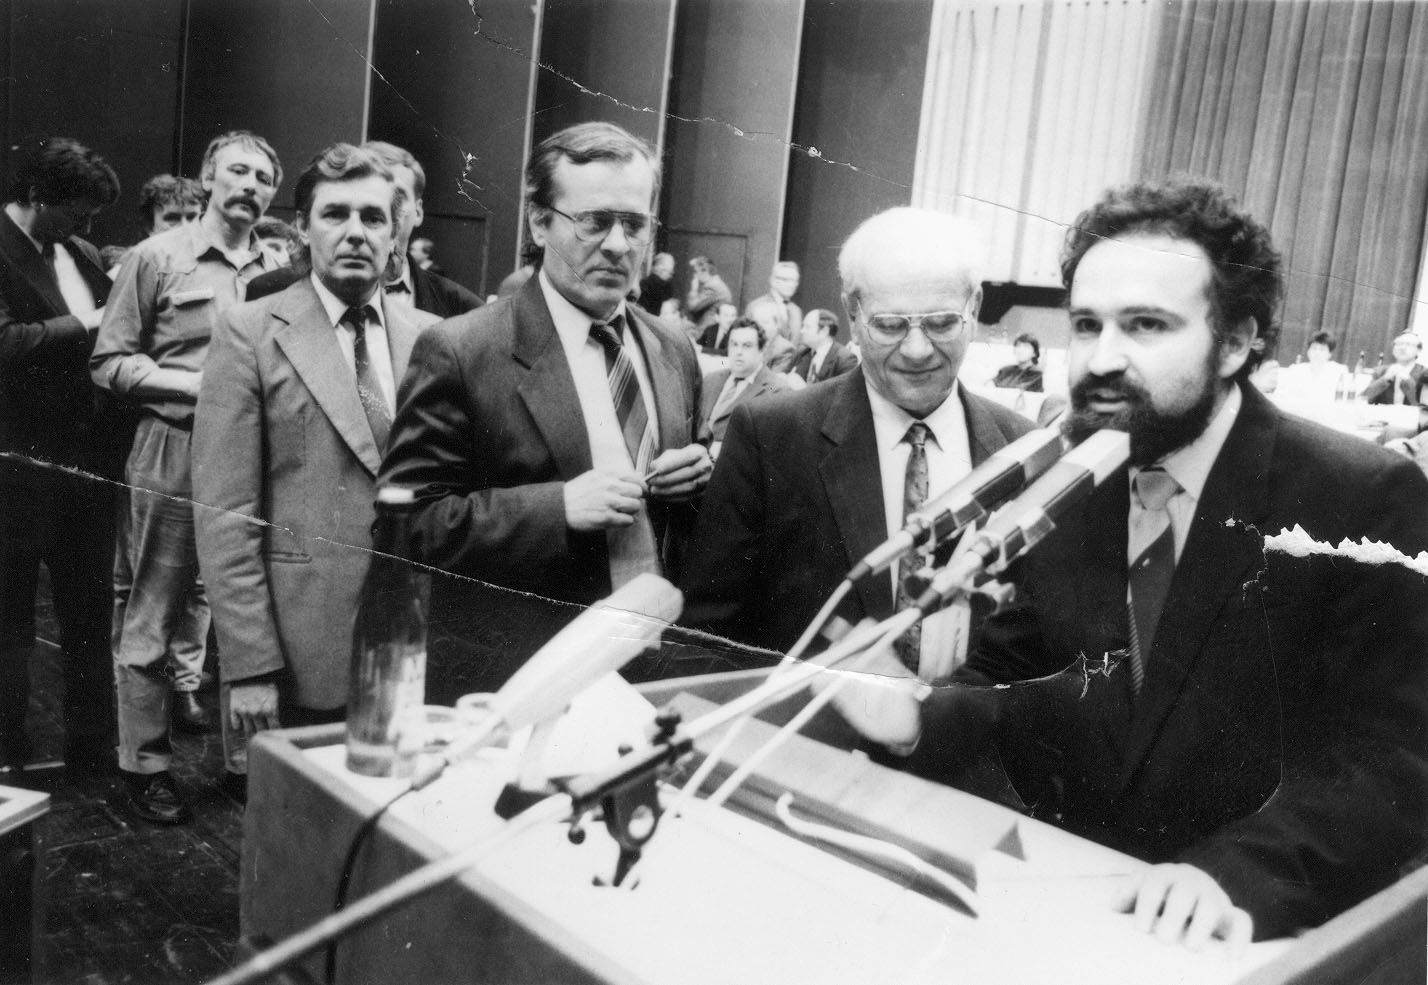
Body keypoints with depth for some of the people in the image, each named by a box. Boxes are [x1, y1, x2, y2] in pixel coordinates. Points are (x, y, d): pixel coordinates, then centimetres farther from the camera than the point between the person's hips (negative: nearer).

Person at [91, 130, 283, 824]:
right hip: (172, 452, -4)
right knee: (150, 621, 3)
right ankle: (144, 762, 16)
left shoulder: (277, 271, 10)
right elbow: (109, 362, -2)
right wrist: (197, 383, -13)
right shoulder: (157, 258, -1)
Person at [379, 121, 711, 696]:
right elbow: (408, 521, -12)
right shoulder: (458, 353, -9)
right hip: (515, 682, -4)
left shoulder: (674, 354, 8)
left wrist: (701, 478, -5)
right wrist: (558, 506, -22)